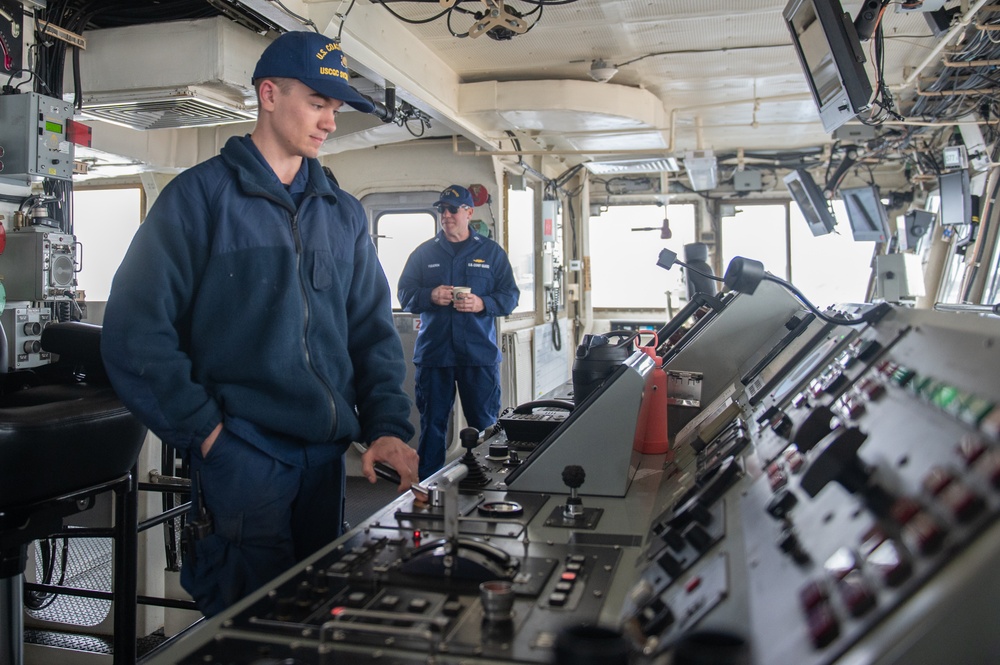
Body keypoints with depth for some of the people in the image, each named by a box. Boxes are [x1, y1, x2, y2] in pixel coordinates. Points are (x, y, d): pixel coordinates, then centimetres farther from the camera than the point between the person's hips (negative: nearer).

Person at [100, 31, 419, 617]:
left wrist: (388, 426, -2)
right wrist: (203, 430, -12)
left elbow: (373, 328, 10)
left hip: (327, 455, 5)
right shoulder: (201, 195, -4)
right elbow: (136, 330, -7)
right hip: (240, 454, -5)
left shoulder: (344, 213, 12)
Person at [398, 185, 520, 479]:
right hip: (432, 353, 1)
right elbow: (404, 293, 6)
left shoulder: (491, 252, 9)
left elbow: (510, 295, 5)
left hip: (479, 354, -1)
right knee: (432, 424, 8)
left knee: (485, 425, 5)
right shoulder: (424, 253, 11)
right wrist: (431, 296, -13)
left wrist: (482, 303, -14)